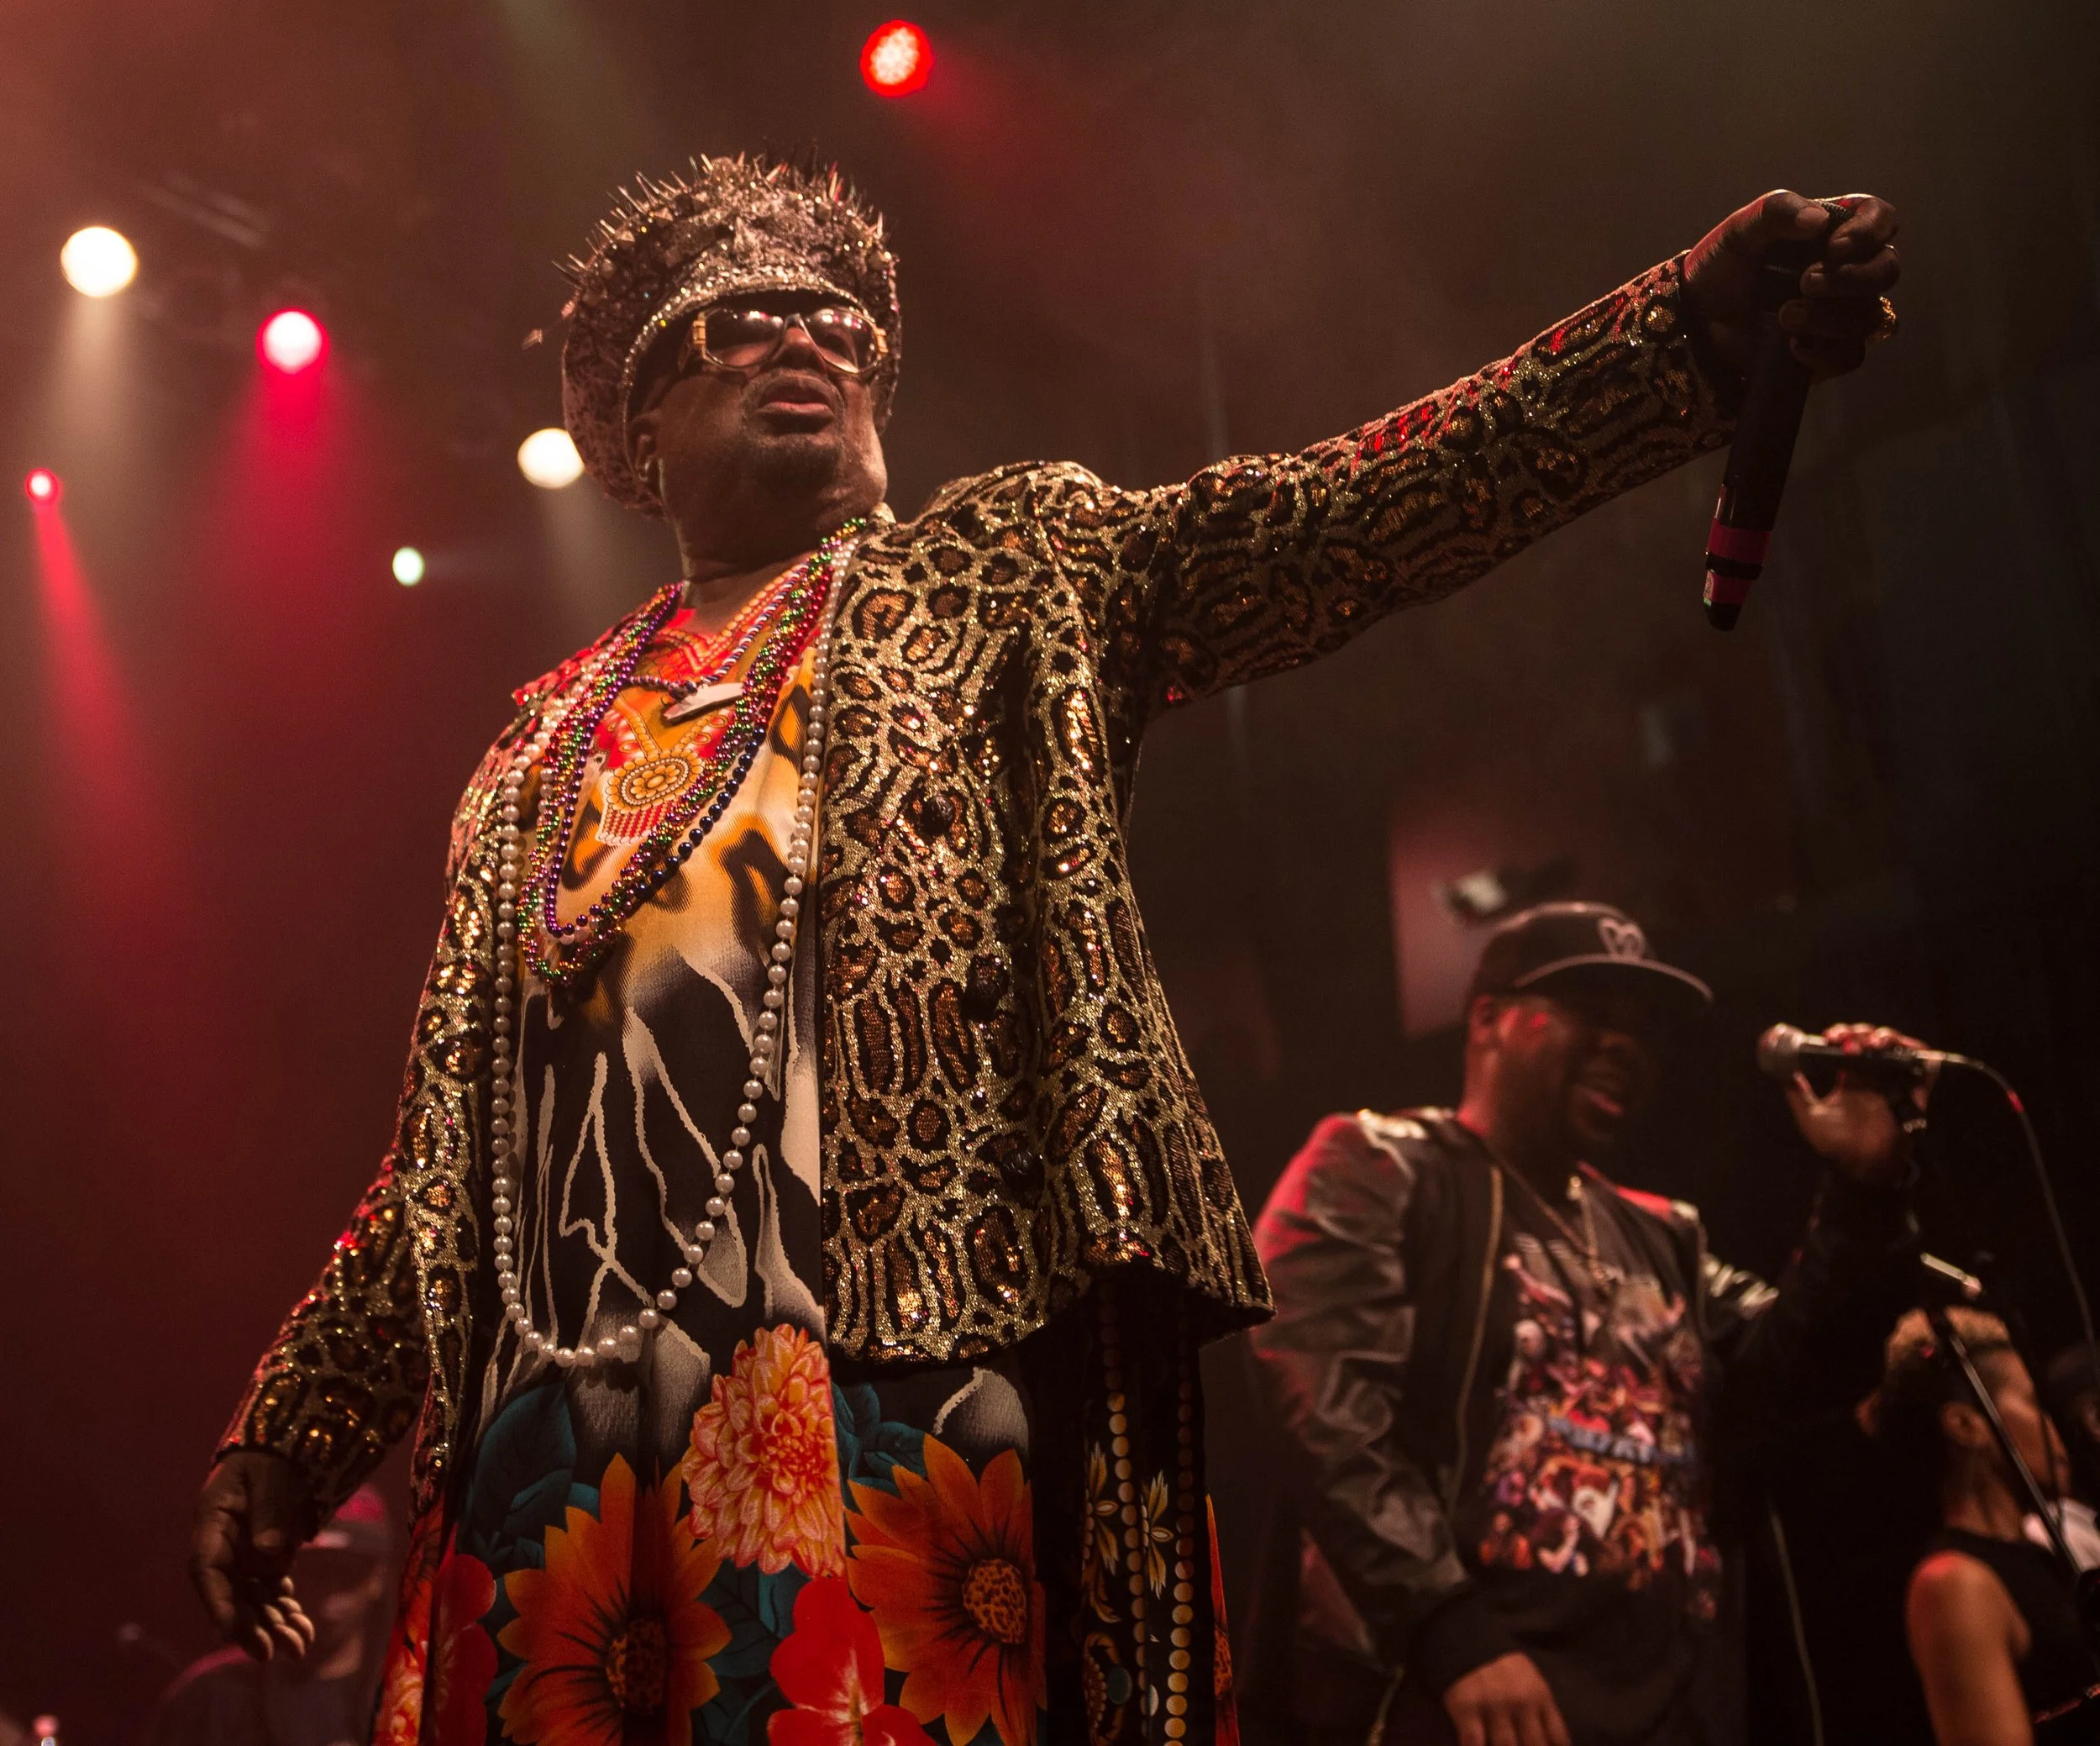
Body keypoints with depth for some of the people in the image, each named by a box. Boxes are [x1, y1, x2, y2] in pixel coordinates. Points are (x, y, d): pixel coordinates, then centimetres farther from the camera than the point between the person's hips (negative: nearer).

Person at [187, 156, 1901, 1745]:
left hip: (896, 1388, -3)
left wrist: (1695, 325, -11)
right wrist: (287, 1437, 21)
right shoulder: (548, 735, 23)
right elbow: (450, 1140, 23)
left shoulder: (1004, 568, 16)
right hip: (557, 1433, 4)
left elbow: (1333, 517, 1)